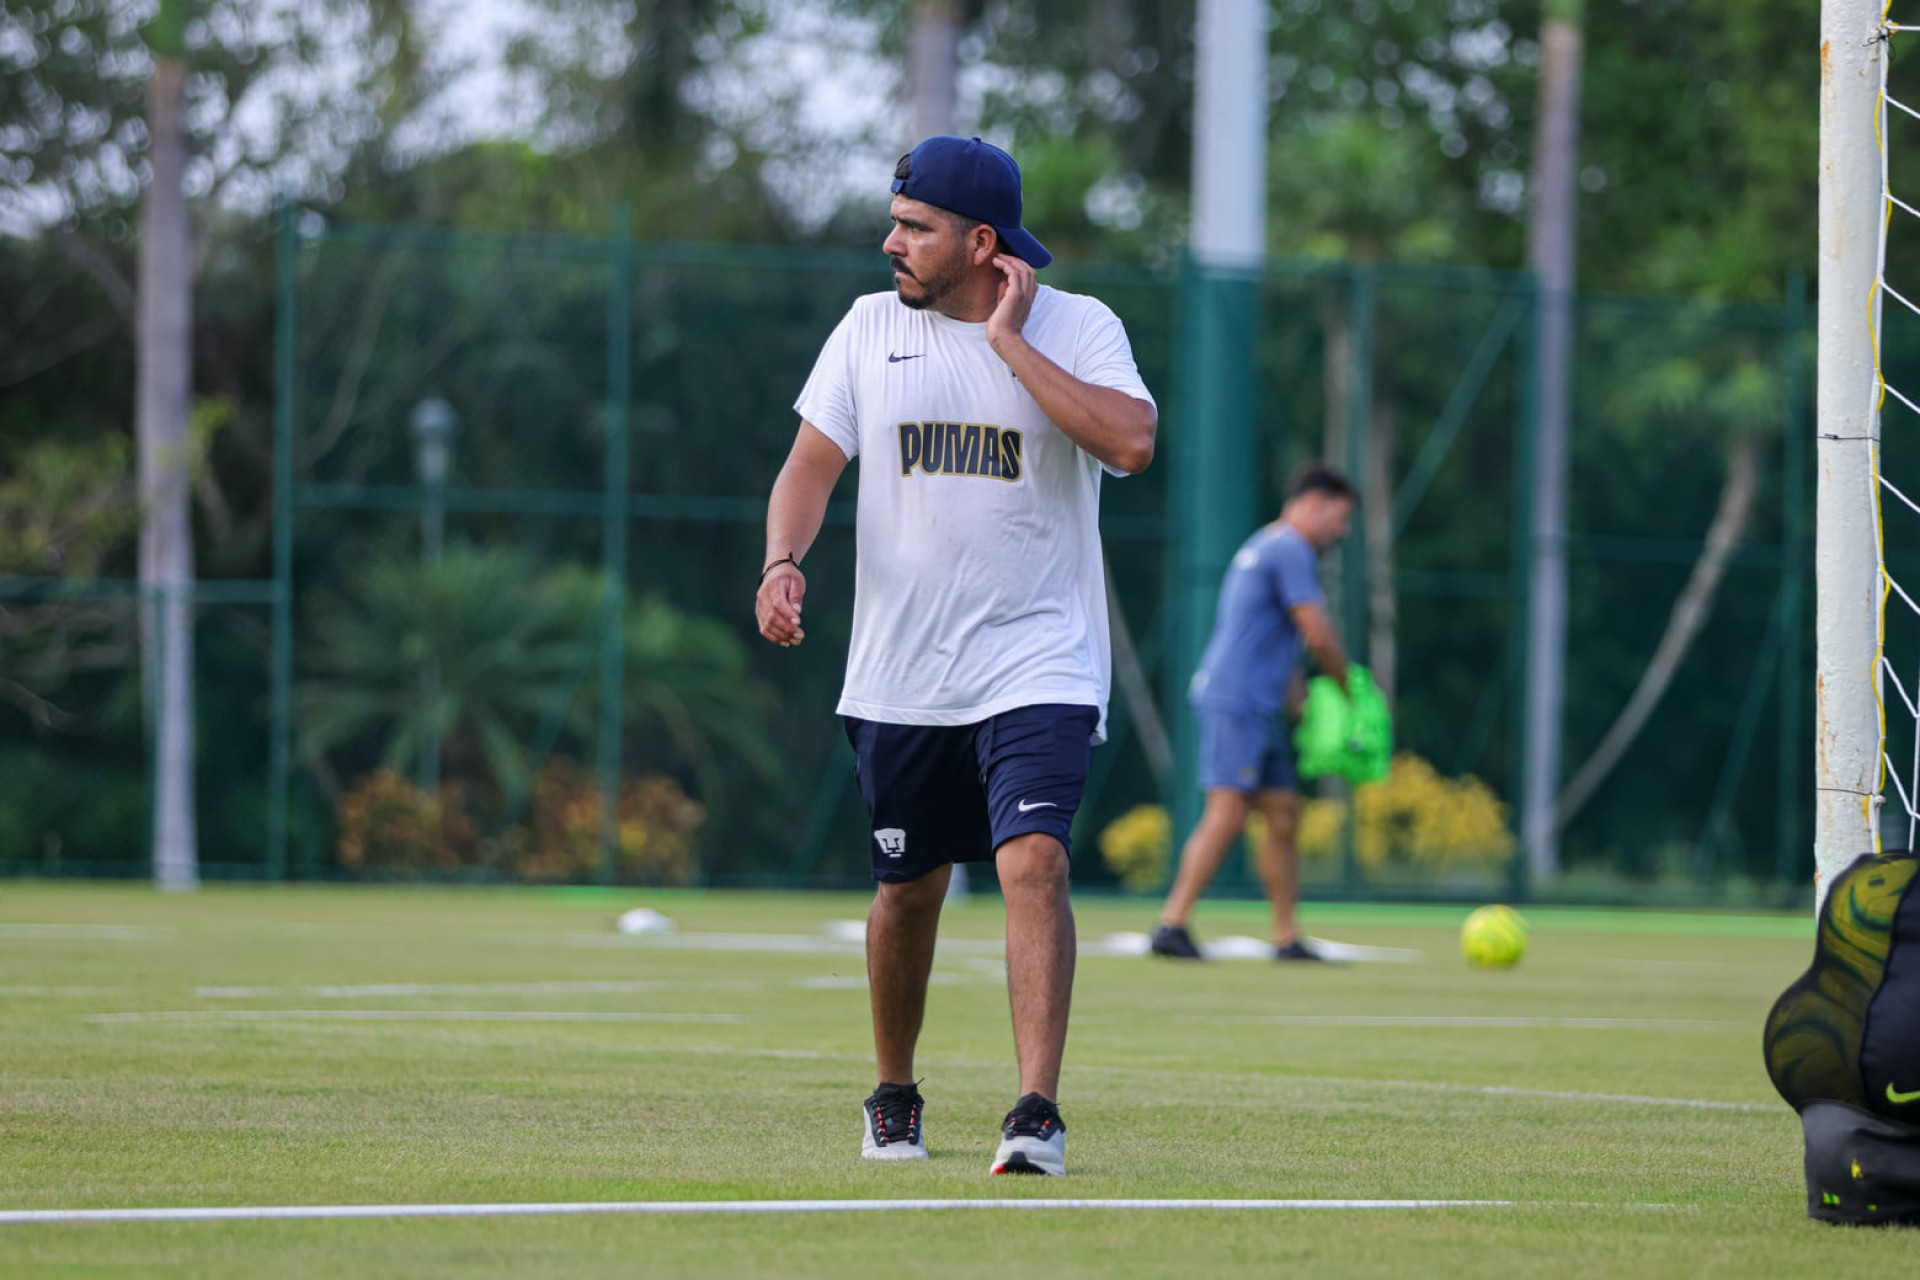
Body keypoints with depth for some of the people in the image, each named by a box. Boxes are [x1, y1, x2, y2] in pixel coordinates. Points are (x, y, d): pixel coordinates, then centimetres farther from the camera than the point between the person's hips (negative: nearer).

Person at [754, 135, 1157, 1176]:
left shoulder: (1079, 328, -3)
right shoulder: (871, 328, 6)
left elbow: (1130, 441, -20)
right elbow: (811, 462, 2)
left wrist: (1010, 341, -16)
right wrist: (784, 560, -17)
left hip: (1038, 662, -3)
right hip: (900, 677, 3)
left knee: (1032, 859, -20)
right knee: (907, 889, 11)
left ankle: (1037, 1112, -23)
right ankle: (893, 1099, 31)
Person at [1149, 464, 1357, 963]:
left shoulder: (1265, 548, 24)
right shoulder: (1291, 549, -8)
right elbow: (1317, 636, -13)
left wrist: (1307, 712, 23)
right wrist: (1349, 684, 4)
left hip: (1259, 710, 11)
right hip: (1236, 702, -11)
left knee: (1283, 814, 8)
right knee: (1227, 814, -15)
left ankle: (1286, 937, 10)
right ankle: (1172, 925, -17)